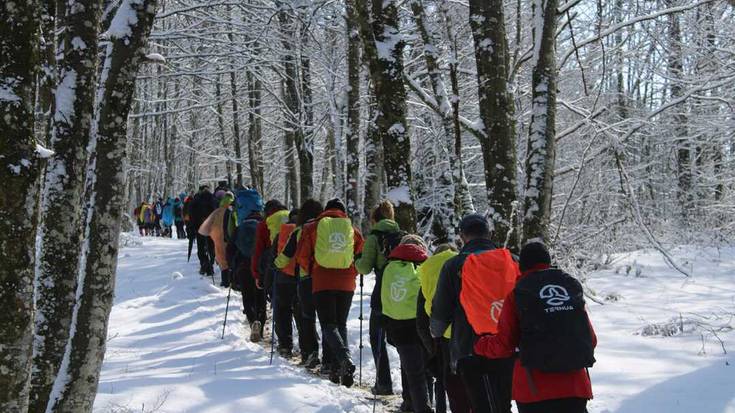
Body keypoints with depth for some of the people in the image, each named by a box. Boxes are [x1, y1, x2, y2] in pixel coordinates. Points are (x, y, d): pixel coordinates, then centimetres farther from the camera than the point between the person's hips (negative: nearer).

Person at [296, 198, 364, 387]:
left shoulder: (313, 227, 3)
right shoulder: (352, 230, 7)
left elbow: (301, 256, 1)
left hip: (322, 283, -2)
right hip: (346, 284, 2)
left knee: (328, 324, 0)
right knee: (341, 324, 14)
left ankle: (344, 357, -26)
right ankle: (338, 368, 7)